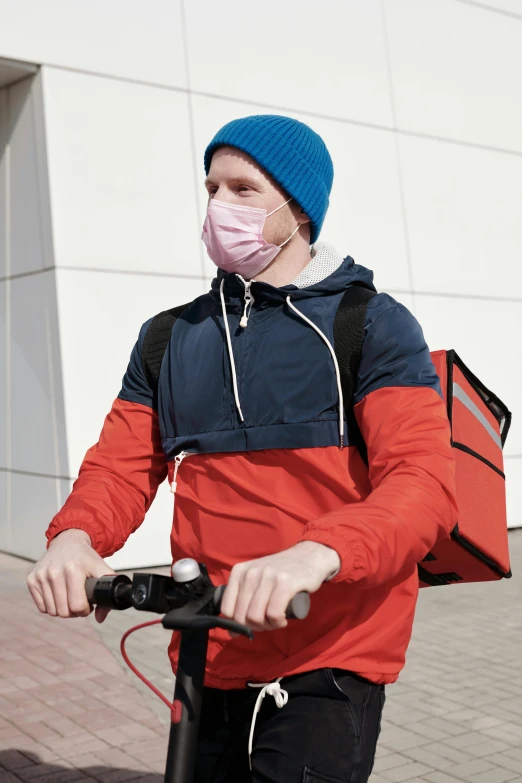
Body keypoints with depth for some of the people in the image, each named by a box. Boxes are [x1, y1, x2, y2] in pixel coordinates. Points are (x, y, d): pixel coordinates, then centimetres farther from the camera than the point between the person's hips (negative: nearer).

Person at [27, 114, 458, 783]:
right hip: (207, 658, 5)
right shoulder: (170, 337, 11)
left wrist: (315, 554, -35)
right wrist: (74, 537, -16)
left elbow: (426, 482, -16)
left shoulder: (374, 326, -5)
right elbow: (121, 465, 7)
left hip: (330, 659, -4)